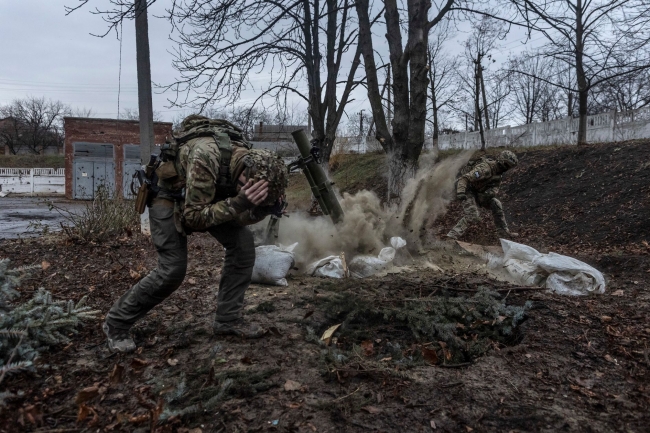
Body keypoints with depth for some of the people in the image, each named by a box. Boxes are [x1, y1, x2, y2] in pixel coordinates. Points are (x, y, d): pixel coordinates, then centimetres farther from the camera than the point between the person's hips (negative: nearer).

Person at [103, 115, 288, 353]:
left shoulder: (251, 161, -19)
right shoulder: (205, 156, -41)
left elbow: (237, 218, -11)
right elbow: (194, 218, -36)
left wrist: (265, 207, -30)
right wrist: (239, 203, -45)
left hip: (209, 196, 7)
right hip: (168, 195, -6)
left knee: (243, 242, -8)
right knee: (173, 269, -14)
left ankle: (228, 319, 4)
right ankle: (116, 322, 9)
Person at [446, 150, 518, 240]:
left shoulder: (497, 172, 0)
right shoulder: (485, 168, -28)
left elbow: (495, 187, 4)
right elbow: (464, 178, -35)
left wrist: (491, 192, -21)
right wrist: (460, 192, -50)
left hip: (479, 192, 8)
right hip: (468, 191, -8)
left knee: (496, 205, 0)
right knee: (472, 216, -22)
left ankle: (503, 232, 11)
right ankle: (453, 235, -21)